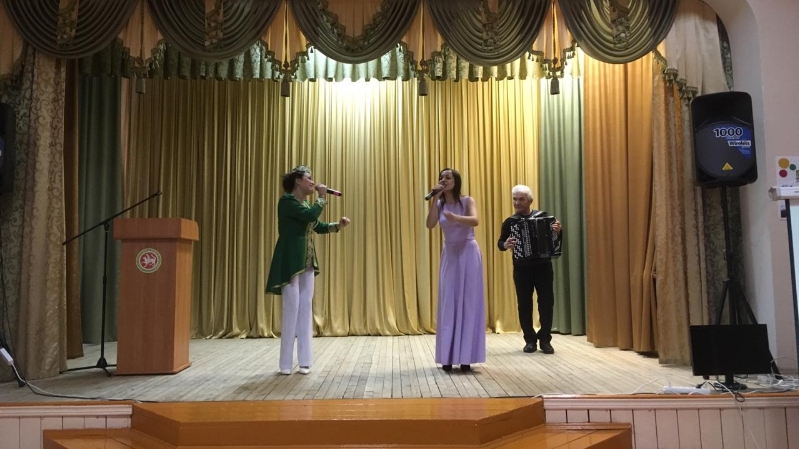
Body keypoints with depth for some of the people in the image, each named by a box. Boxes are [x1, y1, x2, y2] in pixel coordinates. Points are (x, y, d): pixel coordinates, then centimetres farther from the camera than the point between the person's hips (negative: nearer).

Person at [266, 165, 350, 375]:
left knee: (306, 308, 7)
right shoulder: (287, 200, -9)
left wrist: (338, 225, 2)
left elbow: (318, 226, 19)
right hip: (291, 261, -8)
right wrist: (322, 197, -7)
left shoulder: (305, 203, 17)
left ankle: (304, 360, 12)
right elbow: (310, 215, -22)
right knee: (292, 307, -7)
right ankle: (286, 363, 2)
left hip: (307, 262, 9)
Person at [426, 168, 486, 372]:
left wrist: (456, 218, -42)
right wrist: (434, 199, -14)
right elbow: (430, 225, -11)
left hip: (468, 253, -3)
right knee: (449, 304, 1)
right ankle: (448, 356, 5)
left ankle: (466, 356, 1)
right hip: (449, 255, 4)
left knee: (468, 302, -2)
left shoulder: (467, 200, -4)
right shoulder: (440, 205, 6)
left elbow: (475, 220, -24)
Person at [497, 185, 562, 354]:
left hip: (543, 267, 0)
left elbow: (555, 240, 4)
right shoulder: (510, 222, 2)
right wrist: (505, 245, -21)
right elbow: (500, 242, 2)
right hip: (521, 269, 0)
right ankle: (530, 340, 16)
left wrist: (558, 231, -18)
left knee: (546, 303, 1)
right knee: (524, 305, 4)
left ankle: (545, 339, 13)